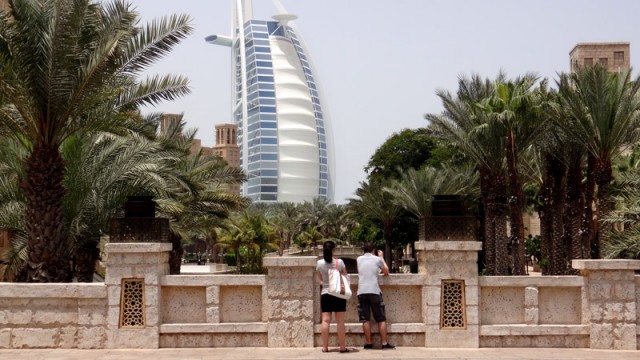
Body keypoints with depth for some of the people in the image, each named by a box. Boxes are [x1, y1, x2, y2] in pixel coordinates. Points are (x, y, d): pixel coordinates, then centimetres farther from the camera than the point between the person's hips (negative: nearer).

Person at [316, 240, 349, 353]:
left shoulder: (319, 263, -3)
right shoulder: (339, 262, -7)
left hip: (325, 294, 1)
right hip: (338, 294, -1)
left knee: (325, 320, 1)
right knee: (340, 321, 1)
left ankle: (325, 347, 1)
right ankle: (342, 347, 3)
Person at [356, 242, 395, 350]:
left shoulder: (359, 259, 12)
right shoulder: (377, 259, 6)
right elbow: (386, 272, 21)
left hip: (362, 292, 2)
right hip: (374, 291, -2)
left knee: (365, 319, 4)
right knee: (381, 319, 5)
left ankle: (368, 344, 3)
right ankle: (384, 343, 3)